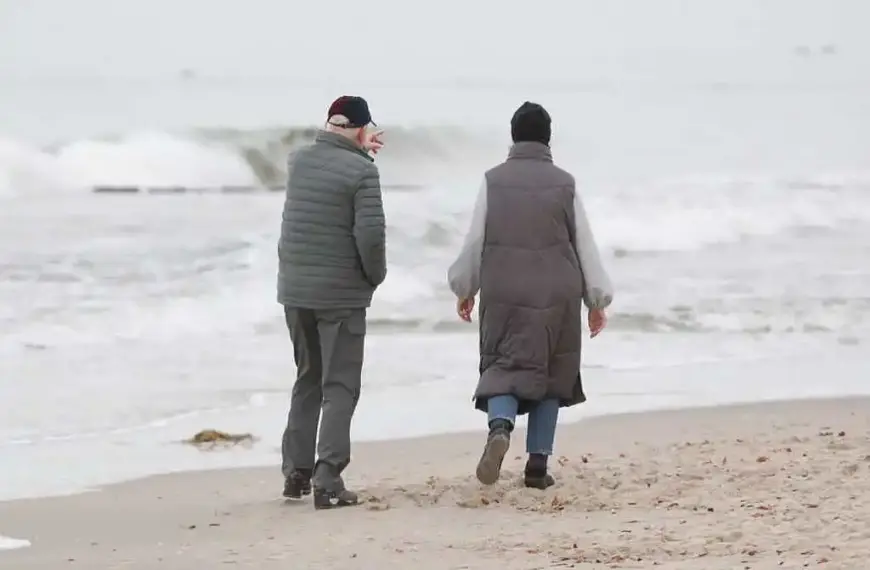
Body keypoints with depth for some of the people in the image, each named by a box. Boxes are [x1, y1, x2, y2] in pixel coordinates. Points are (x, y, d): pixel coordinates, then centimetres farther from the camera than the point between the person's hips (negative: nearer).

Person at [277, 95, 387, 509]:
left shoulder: (298, 161, 4)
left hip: (295, 290, 6)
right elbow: (370, 235, -19)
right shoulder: (362, 172, -14)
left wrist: (359, 152, 38)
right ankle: (327, 481, -9)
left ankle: (296, 471, 20)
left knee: (308, 379, 20)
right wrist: (376, 276, -2)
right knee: (339, 387, -1)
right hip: (341, 294, -6)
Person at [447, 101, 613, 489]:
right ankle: (537, 464, 8)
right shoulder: (564, 184, 0)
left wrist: (464, 288, 17)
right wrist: (597, 299, 11)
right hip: (555, 293, 0)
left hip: (504, 292, 0)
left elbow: (474, 240, 2)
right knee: (551, 374, 10)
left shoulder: (493, 181, -1)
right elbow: (585, 245, 3)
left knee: (505, 366, 2)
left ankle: (500, 427, -30)